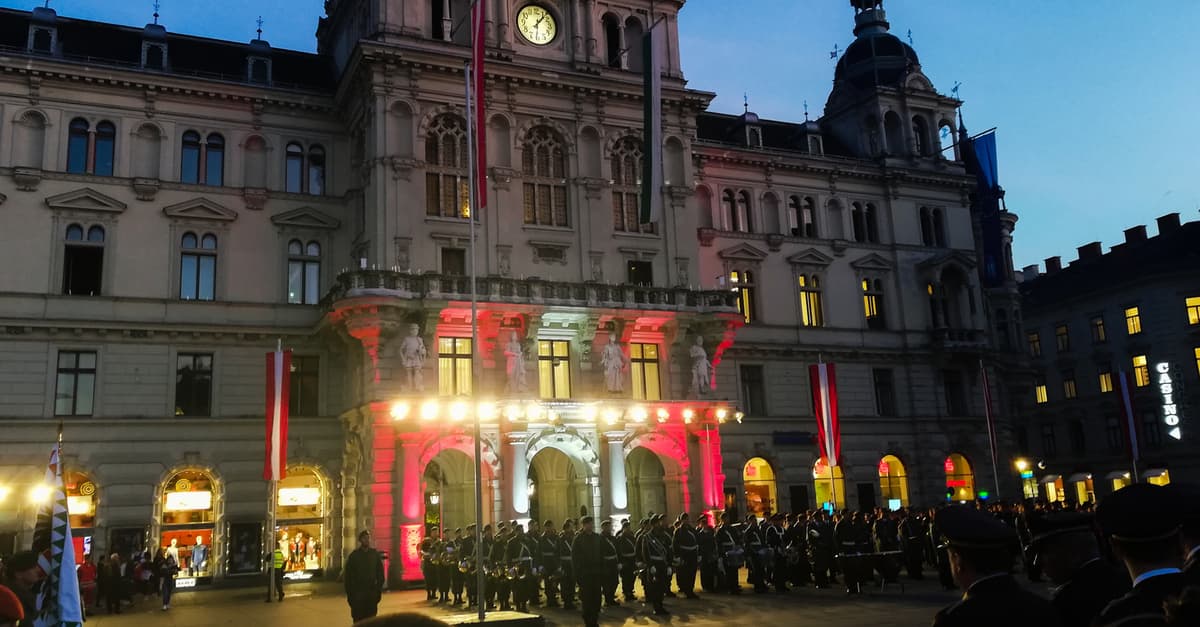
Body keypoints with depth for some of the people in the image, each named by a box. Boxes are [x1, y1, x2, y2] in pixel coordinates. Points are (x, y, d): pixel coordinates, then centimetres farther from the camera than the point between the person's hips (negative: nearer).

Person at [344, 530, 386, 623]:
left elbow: (380, 573, 8)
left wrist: (379, 590, 1)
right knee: (358, 620, -2)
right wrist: (349, 594, -4)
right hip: (357, 593, -1)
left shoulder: (375, 554, 6)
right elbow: (347, 576, 2)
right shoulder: (354, 555, 2)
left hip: (372, 593, 1)